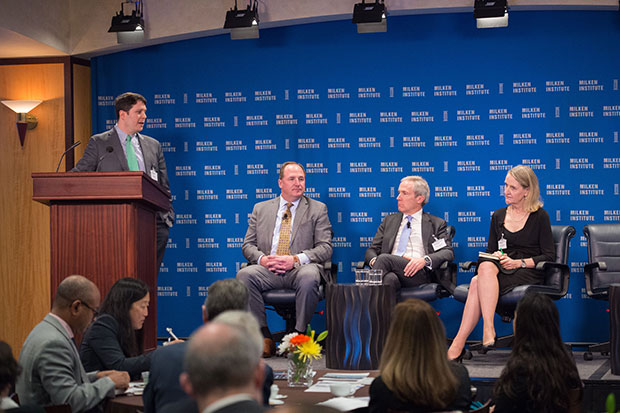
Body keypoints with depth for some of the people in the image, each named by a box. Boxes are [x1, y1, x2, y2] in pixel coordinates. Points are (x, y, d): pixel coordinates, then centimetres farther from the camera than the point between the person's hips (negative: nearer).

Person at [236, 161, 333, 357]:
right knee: (244, 274, -29)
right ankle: (264, 336, -22)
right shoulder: (261, 209, 19)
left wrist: (296, 259, -14)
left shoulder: (318, 209, 12)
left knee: (309, 277, -37)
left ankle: (299, 335, -22)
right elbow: (248, 245, 14)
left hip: (300, 269, -2)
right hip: (268, 269, 2)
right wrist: (262, 259, -10)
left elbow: (325, 248, 3)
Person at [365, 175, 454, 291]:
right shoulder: (389, 220, 30)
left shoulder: (436, 224, 19)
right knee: (390, 278, -38)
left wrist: (425, 260, -15)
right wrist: (374, 261, -4)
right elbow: (372, 250, 23)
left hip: (418, 275, -2)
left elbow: (448, 252, 5)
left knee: (384, 259, -32)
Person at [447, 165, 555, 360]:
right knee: (486, 266, -34)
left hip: (528, 273, -5)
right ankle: (488, 327, -43)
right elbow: (490, 251, 22)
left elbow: (549, 256, -1)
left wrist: (518, 263, -13)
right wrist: (495, 256, -3)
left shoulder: (540, 216, 4)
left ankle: (459, 343, -37)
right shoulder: (498, 216, 19)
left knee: (477, 282, -32)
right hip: (499, 269, 5)